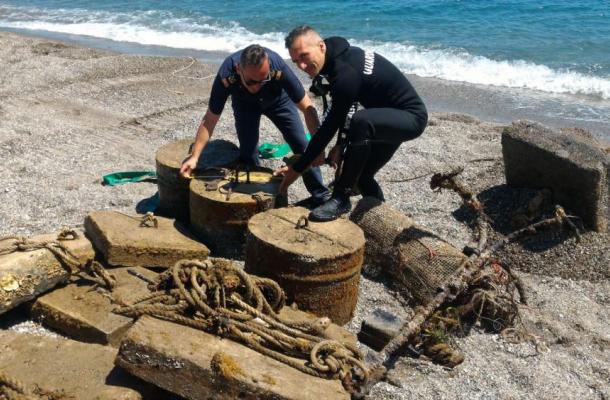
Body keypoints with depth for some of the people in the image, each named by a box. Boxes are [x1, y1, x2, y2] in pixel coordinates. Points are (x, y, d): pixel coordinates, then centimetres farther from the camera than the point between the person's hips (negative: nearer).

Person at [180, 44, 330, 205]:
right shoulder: (226, 76, -40)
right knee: (248, 152, -11)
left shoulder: (278, 67, -43)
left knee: (302, 146, -6)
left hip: (278, 99, 0)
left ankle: (321, 196, 10)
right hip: (244, 104, 1)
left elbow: (307, 107, -35)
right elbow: (210, 120, -28)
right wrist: (194, 157, -31)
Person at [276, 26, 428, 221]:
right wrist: (341, 144, 5)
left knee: (361, 121, -37)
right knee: (361, 174, 15)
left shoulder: (346, 73, -31)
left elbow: (329, 126, -27)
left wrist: (297, 169, -19)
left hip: (411, 116, -10)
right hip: (388, 116, 10)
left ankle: (341, 198, -24)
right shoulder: (338, 57, -2)